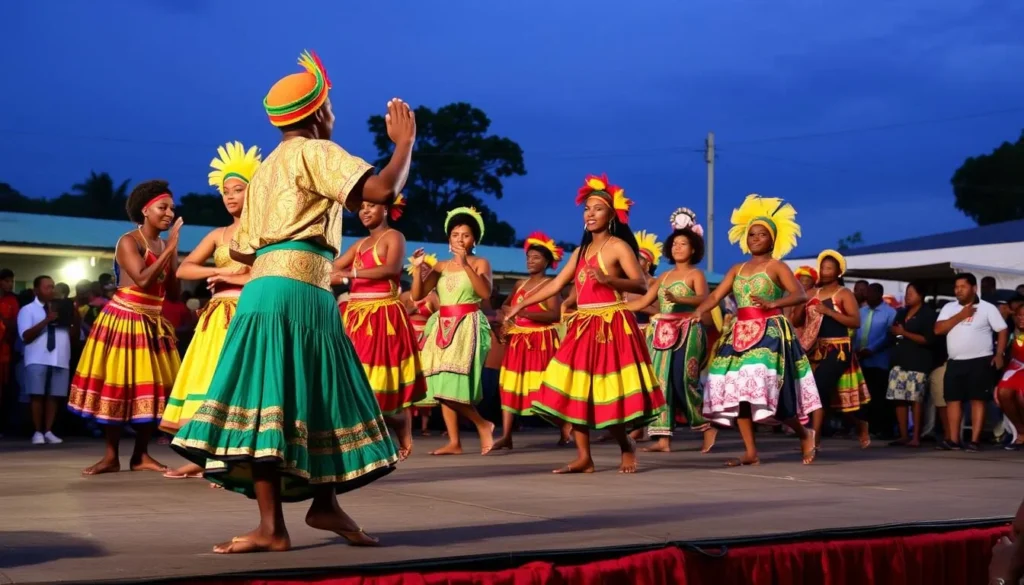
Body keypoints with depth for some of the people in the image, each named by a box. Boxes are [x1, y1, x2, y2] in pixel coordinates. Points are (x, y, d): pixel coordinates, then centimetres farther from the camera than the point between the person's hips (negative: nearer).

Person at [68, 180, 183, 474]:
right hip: (124, 321, -6)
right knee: (118, 386, -4)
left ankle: (141, 455, 11)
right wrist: (169, 249, -18)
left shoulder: (166, 246, 10)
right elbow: (142, 279, -25)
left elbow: (174, 292, 6)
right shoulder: (128, 241, -9)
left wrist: (172, 254, -4)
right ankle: (111, 456, 2)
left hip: (154, 324, 6)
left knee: (152, 389, 3)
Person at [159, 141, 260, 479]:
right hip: (217, 315, 6)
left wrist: (233, 278, -11)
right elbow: (183, 270, 9)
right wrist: (217, 272, -7)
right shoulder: (218, 235, 15)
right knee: (208, 381, 3)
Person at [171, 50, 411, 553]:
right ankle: (272, 527, -9)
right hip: (297, 290, -9)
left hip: (269, 288, 9)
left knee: (312, 399, 9)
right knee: (273, 400, -10)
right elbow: (382, 190, -14)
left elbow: (242, 250, 21)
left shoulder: (267, 167, 24)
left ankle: (325, 503, 12)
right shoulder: (315, 152, -1)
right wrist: (405, 141, 2)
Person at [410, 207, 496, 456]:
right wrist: (419, 269, -8)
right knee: (442, 386, 2)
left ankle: (483, 424, 0)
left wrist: (465, 265, -22)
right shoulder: (440, 266, 12)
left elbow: (486, 292, -17)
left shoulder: (480, 263, 1)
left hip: (468, 327, -6)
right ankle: (454, 442, 5)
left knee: (453, 383, -18)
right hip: (442, 328, 6)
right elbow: (417, 296, 7)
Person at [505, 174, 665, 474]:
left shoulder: (618, 246, -4)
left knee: (609, 394, -8)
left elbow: (641, 284, -15)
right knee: (575, 392, 1)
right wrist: (522, 304, 18)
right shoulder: (581, 251, 16)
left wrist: (608, 280, -30)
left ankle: (627, 448, 15)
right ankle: (584, 458, 5)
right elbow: (556, 284, 19)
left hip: (612, 327, -7)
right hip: (583, 328, 7)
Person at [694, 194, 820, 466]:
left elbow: (801, 295, -13)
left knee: (766, 386, -16)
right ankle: (751, 452, 3)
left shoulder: (777, 266, 0)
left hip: (770, 332, -6)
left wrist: (773, 303, -29)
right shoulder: (737, 269, 15)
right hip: (740, 333, 6)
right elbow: (715, 296, 6)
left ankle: (804, 434, 9)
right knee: (737, 389, -2)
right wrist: (698, 312, -14)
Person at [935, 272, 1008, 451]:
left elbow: (1002, 331, -1)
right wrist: (960, 316, -7)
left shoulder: (987, 308, 0)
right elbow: (938, 330, -1)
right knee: (953, 400, 3)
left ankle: (975, 440, -5)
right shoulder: (949, 308, 10)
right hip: (955, 362, 5)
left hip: (980, 361, -5)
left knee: (978, 400, -5)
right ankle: (953, 440, 7)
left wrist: (999, 355, -12)